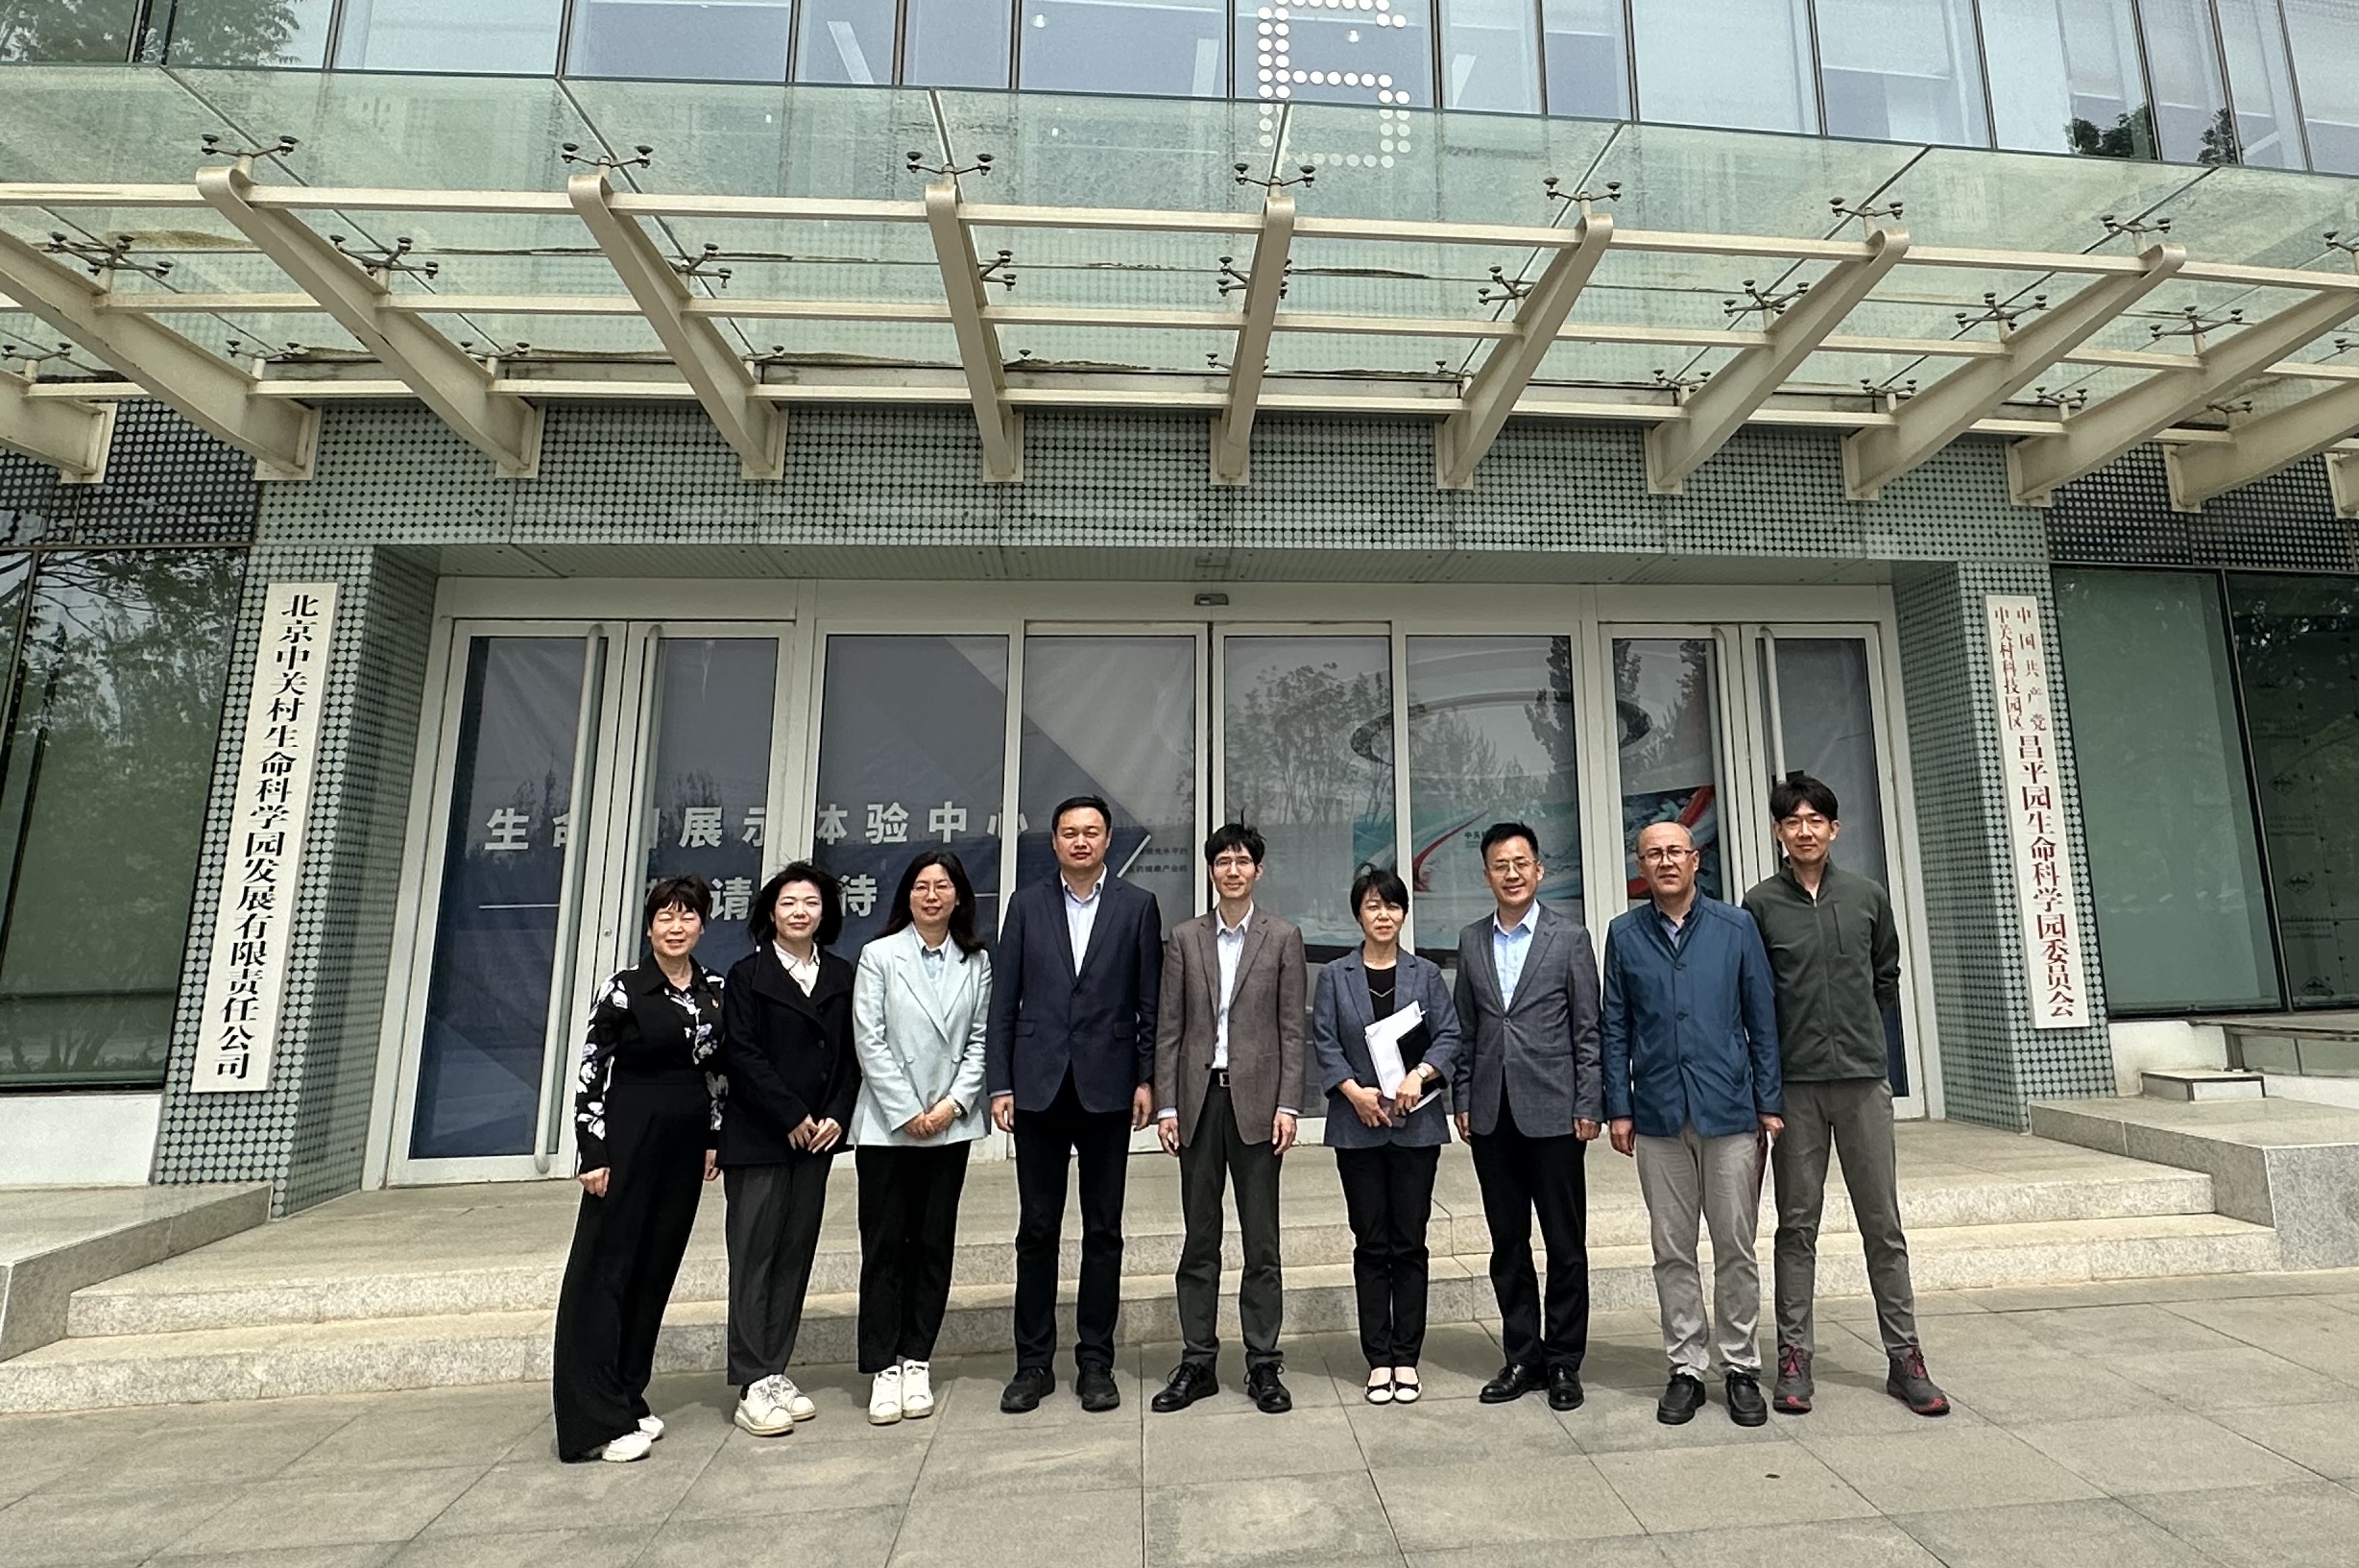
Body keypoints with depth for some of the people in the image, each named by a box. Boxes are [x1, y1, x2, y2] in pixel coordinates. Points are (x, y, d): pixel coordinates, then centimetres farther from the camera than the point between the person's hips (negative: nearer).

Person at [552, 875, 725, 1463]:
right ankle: (595, 1421, 8)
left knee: (657, 1267, 12)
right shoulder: (623, 990, -7)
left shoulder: (714, 989, 7)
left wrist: (715, 1138, 11)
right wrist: (595, 1154, -11)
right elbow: (588, 1074, -7)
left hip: (687, 1143, 5)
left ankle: (628, 1399, 26)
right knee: (606, 1267, 0)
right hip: (629, 1136, -5)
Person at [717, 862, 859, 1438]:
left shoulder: (841, 976, 8)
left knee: (797, 1254, 8)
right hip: (757, 1138, -4)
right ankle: (753, 1386, 7)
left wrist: (836, 1116, -5)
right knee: (754, 1255, 0)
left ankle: (776, 1370, 19)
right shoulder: (748, 975, -2)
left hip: (817, 1137, 4)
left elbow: (851, 1053, 7)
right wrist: (791, 1116, -13)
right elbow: (739, 1053, -9)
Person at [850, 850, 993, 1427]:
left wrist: (953, 1104, -7)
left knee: (935, 1244, 8)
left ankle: (917, 1361, 19)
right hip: (887, 1125, -2)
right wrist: (907, 1112, -9)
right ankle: (884, 1367, 13)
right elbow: (869, 1040, -5)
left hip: (950, 1125, 2)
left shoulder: (976, 962, 5)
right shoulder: (879, 956, -1)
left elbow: (979, 1040, 4)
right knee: (885, 1245, 3)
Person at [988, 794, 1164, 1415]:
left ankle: (1096, 1362, 22)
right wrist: (999, 1083, -1)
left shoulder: (1138, 906, 3)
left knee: (1103, 1230, 9)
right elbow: (1004, 1001, 4)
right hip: (1038, 1087, 1)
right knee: (1037, 1229, 9)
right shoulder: (1027, 904, 6)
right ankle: (1033, 1363, 22)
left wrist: (1146, 1079, -3)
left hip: (1107, 1087, -1)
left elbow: (1149, 1002, 3)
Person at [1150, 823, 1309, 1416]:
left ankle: (1263, 1365, 18)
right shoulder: (1185, 938, 7)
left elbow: (1293, 1029, 1)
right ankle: (1197, 1362, 21)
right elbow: (1168, 1029, 5)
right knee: (1199, 1239, 10)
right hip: (1199, 1099, 2)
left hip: (1256, 1100, -1)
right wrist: (1166, 1105, -1)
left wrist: (1287, 1105, -6)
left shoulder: (1283, 938, 3)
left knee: (1261, 1242, 6)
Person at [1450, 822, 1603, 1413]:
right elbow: (1466, 1029, 10)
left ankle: (1563, 1363, 21)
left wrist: (1588, 1107, -6)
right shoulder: (1471, 941, 9)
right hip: (1491, 1116, 3)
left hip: (1553, 1113, -3)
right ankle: (1522, 1358, 25)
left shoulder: (1570, 938, 0)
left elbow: (1588, 1030, -1)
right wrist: (1463, 1100, 6)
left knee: (1566, 1244, 6)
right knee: (1507, 1243, 12)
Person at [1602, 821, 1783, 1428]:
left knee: (1736, 1248, 8)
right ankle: (1685, 1368, 21)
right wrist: (1619, 1108, 1)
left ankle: (1741, 1368, 24)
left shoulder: (1735, 927, 2)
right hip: (1658, 1116, 1)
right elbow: (1615, 1028, 5)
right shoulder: (1624, 934, 4)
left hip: (1730, 1110, -1)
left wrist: (1769, 1102, 0)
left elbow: (1762, 1020, 4)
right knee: (1672, 1252, 9)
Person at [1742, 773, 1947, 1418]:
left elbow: (1887, 977, 18)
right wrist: (1787, 1047, 2)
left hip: (1864, 1080, 2)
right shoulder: (1762, 905, -2)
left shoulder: (1867, 896, 6)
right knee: (1797, 1225, 5)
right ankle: (1794, 1358, 13)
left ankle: (1904, 1357, 19)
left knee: (1883, 1224, 8)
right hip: (1794, 1084, -2)